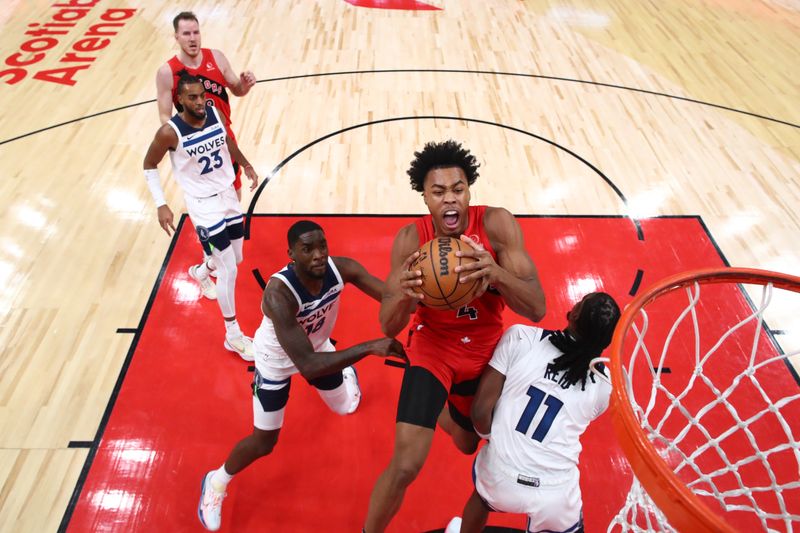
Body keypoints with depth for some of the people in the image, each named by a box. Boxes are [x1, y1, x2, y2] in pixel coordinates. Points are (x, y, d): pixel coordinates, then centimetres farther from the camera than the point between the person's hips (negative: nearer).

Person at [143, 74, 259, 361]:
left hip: (228, 195, 7)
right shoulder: (170, 132, -21)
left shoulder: (216, 115, -6)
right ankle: (233, 336, 9)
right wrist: (161, 204, -13)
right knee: (229, 271, -8)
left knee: (236, 259, 20)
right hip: (203, 204, -6)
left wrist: (247, 166, 21)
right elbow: (149, 165, -7)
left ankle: (200, 271, 56)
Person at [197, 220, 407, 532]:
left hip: (317, 345, 5)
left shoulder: (342, 268, -29)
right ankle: (215, 483, 36)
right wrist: (368, 348, -54)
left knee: (345, 407, 23)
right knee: (263, 442, 5)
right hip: (277, 360, -4)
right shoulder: (278, 293, -44)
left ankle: (344, 370, 60)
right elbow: (307, 365, -48)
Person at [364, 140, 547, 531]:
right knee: (406, 465, -16)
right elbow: (388, 328, -21)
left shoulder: (497, 224, -23)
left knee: (469, 444, 26)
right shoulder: (410, 239, -21)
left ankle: (439, 410, 62)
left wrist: (495, 272, -49)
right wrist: (404, 295, -45)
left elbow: (537, 310, -28)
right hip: (432, 345, -2)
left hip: (486, 349, 3)